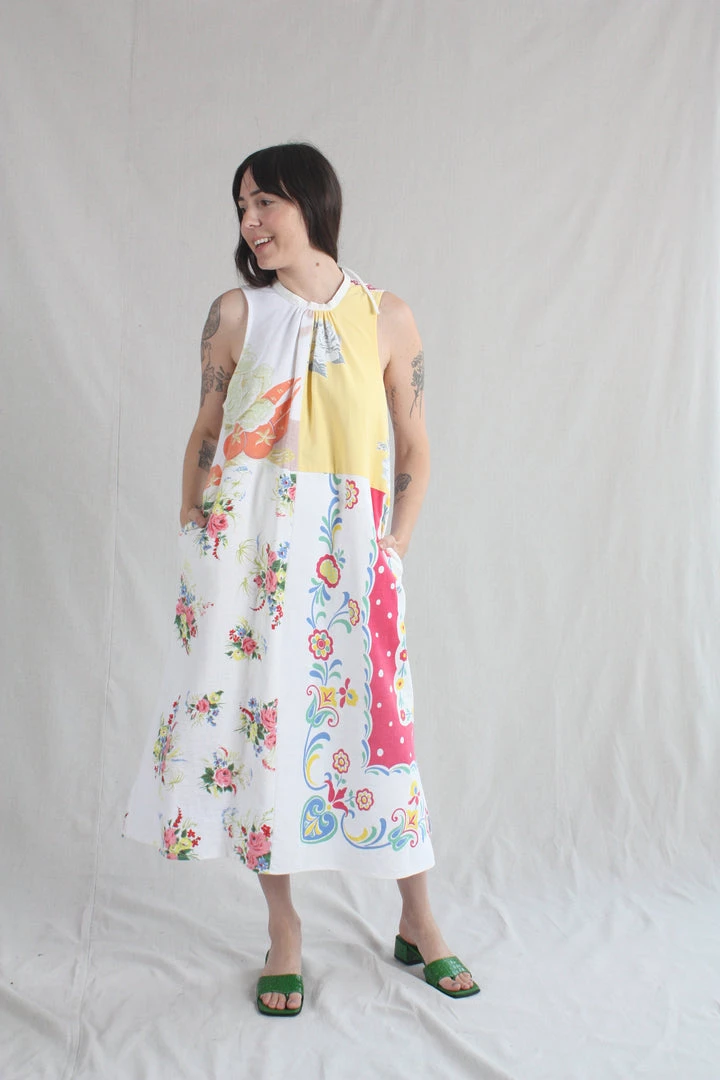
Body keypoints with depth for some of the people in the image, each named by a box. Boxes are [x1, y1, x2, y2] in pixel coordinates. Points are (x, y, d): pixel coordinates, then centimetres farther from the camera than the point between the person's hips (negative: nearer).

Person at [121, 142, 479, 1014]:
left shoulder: (387, 319, 3)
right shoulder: (236, 314, 4)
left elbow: (414, 455, 7)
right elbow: (204, 439, 8)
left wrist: (392, 550, 0)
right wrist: (192, 546, 3)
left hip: (346, 552, 0)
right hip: (245, 546, 1)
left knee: (375, 721, 4)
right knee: (256, 715, 3)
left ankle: (418, 924, 24)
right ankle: (283, 932, 22)